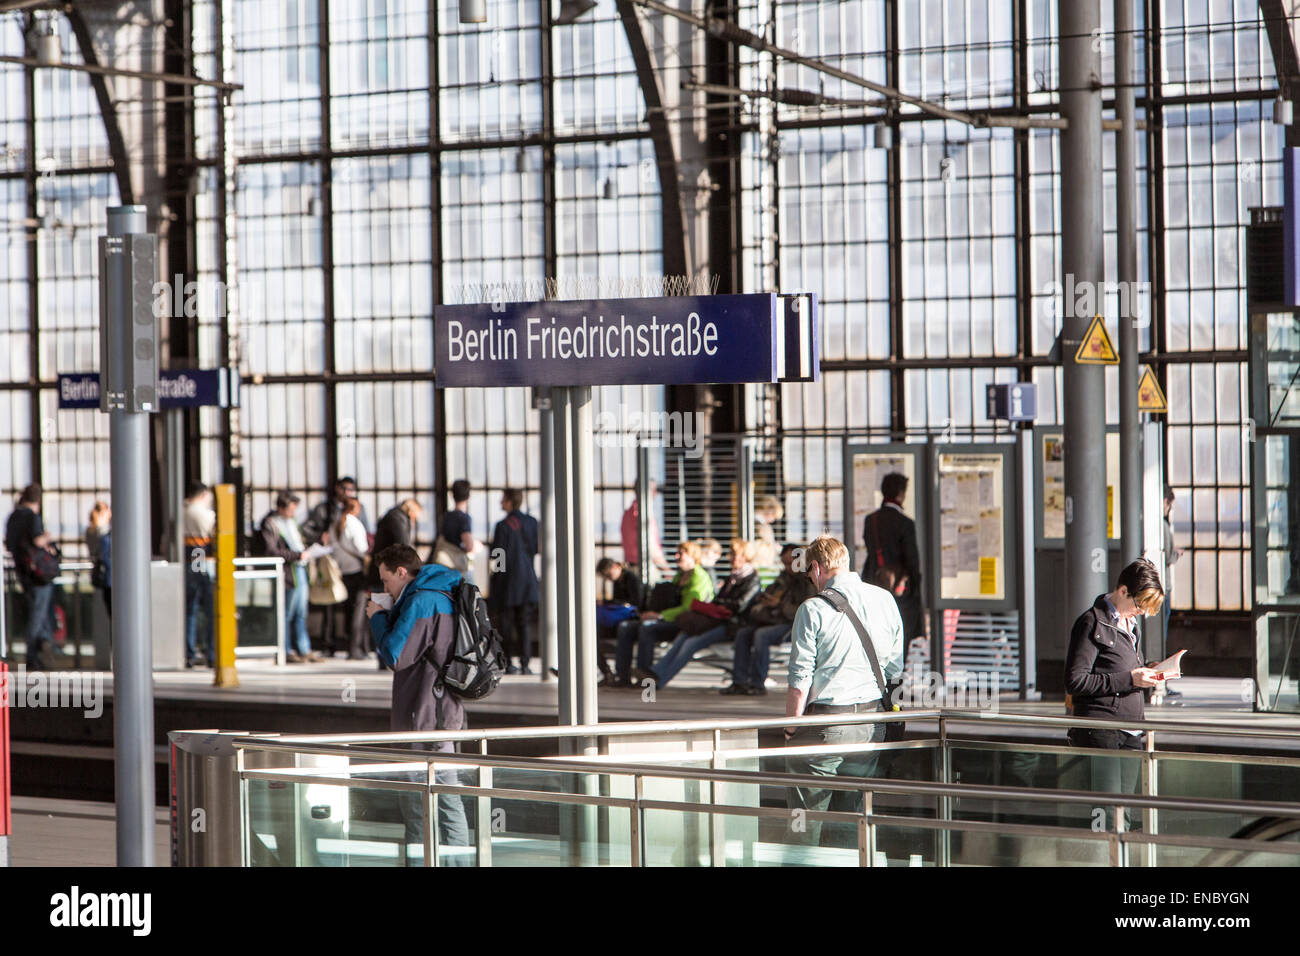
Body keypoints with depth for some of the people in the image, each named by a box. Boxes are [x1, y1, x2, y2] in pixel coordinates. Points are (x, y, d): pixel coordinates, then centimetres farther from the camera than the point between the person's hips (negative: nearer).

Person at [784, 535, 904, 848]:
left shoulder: (813, 609, -11)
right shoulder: (885, 600, 5)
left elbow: (800, 681, -12)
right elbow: (895, 668, 12)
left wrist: (791, 727, -1)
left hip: (823, 722, -5)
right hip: (871, 723, 5)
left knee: (805, 822, 2)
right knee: (851, 813, 14)